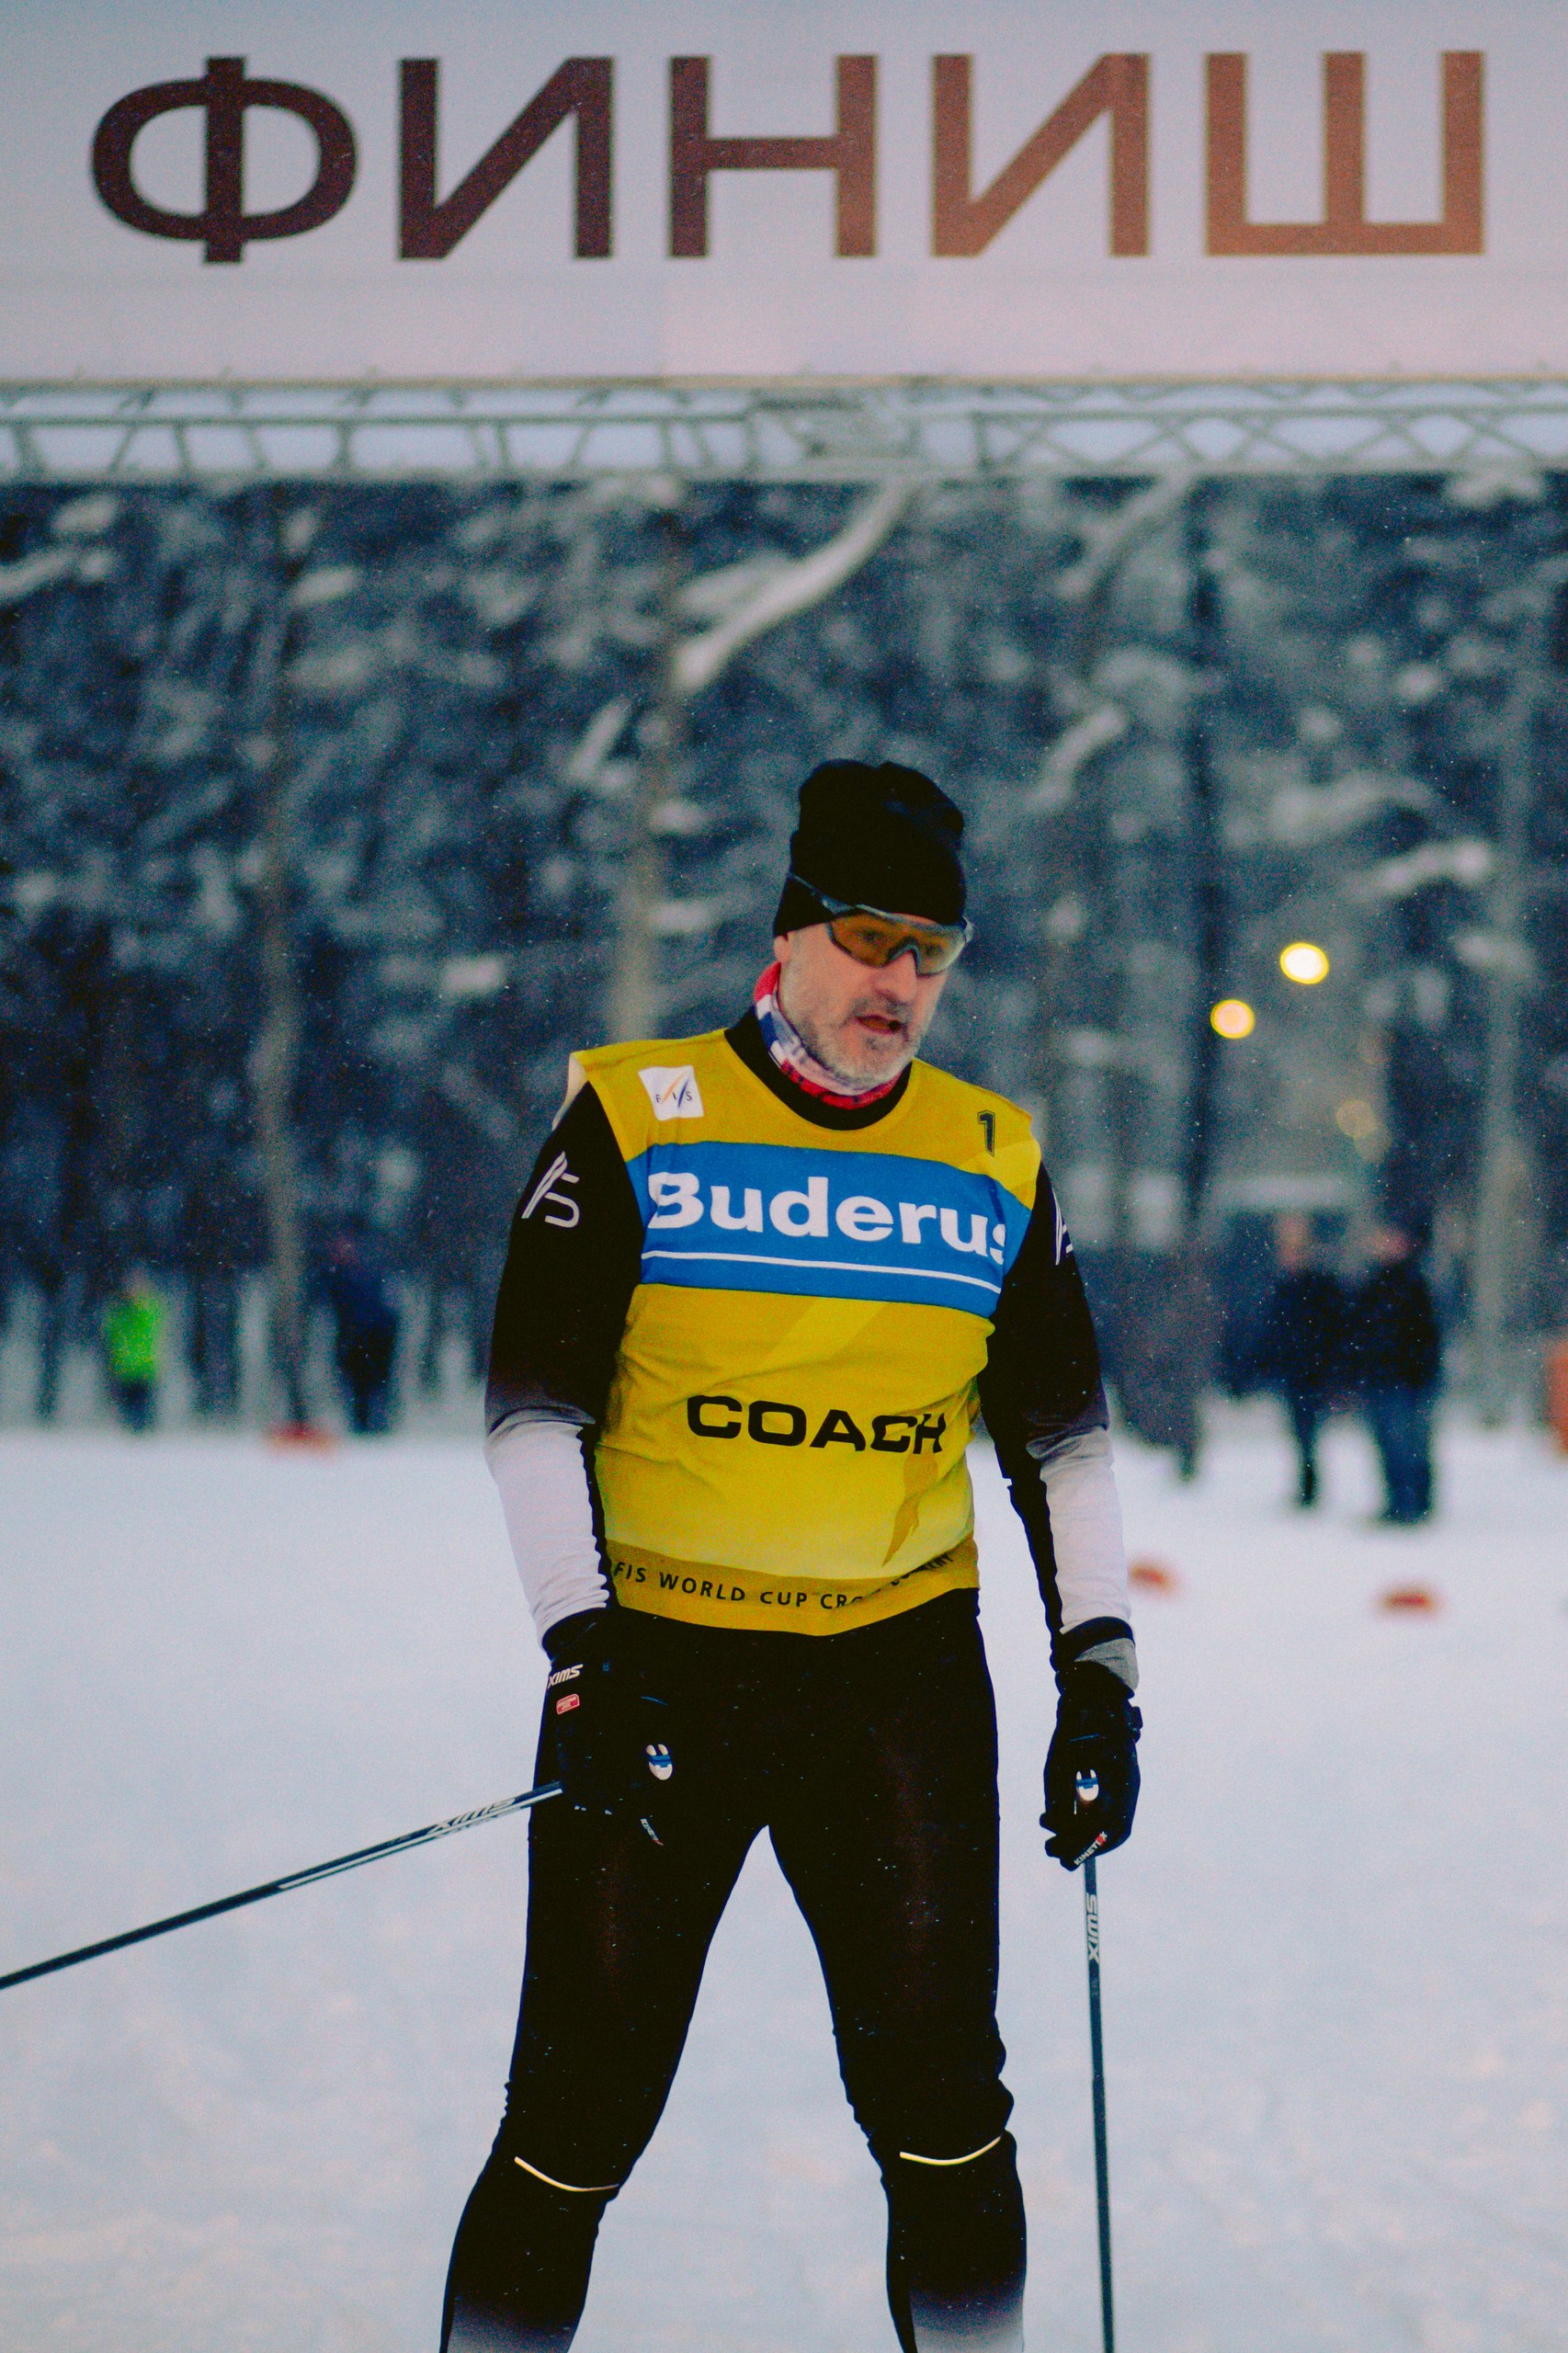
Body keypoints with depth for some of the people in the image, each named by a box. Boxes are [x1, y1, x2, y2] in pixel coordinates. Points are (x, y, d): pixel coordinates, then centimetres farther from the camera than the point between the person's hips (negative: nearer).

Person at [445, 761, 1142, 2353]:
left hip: (905, 1666, 2)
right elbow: (534, 1406, -4)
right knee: (580, 2120, -2)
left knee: (942, 2107, -2)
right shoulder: (635, 1121, -2)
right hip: (661, 1664, -2)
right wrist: (583, 1656, -13)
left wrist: (1099, 1666, 4)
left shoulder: (996, 1164, 7)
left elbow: (1060, 1432, 14)